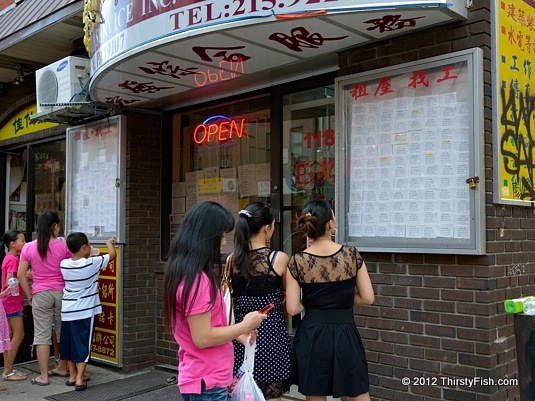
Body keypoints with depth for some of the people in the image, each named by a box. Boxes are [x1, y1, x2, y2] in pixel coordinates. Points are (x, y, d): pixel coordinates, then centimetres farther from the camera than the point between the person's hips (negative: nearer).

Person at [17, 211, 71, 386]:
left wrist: (29, 295, 6)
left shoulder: (28, 248, -1)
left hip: (40, 294, 0)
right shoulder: (63, 246, -5)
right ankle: (62, 368, 30)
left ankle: (43, 376, 7)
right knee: (64, 333, 15)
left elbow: (21, 275, -1)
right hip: (61, 293, 0)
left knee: (42, 335, 5)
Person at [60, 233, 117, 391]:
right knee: (82, 344, 1)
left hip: (67, 311, 5)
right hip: (85, 311, -5)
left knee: (68, 343, 14)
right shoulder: (92, 263, -14)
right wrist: (109, 243, 15)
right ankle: (79, 379, 0)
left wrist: (87, 256, 27)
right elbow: (112, 254, -2)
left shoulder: (64, 264, -2)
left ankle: (72, 375, 25)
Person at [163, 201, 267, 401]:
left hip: (204, 377, 9)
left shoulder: (185, 273, 8)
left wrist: (236, 333, 7)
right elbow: (202, 338, -23)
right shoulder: (197, 279, -22)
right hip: (207, 383, -9)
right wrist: (245, 325, -12)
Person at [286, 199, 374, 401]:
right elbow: (367, 298, -2)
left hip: (311, 336, 0)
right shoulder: (352, 255, -7)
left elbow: (292, 308, -8)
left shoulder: (297, 262, -7)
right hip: (345, 335, 0)